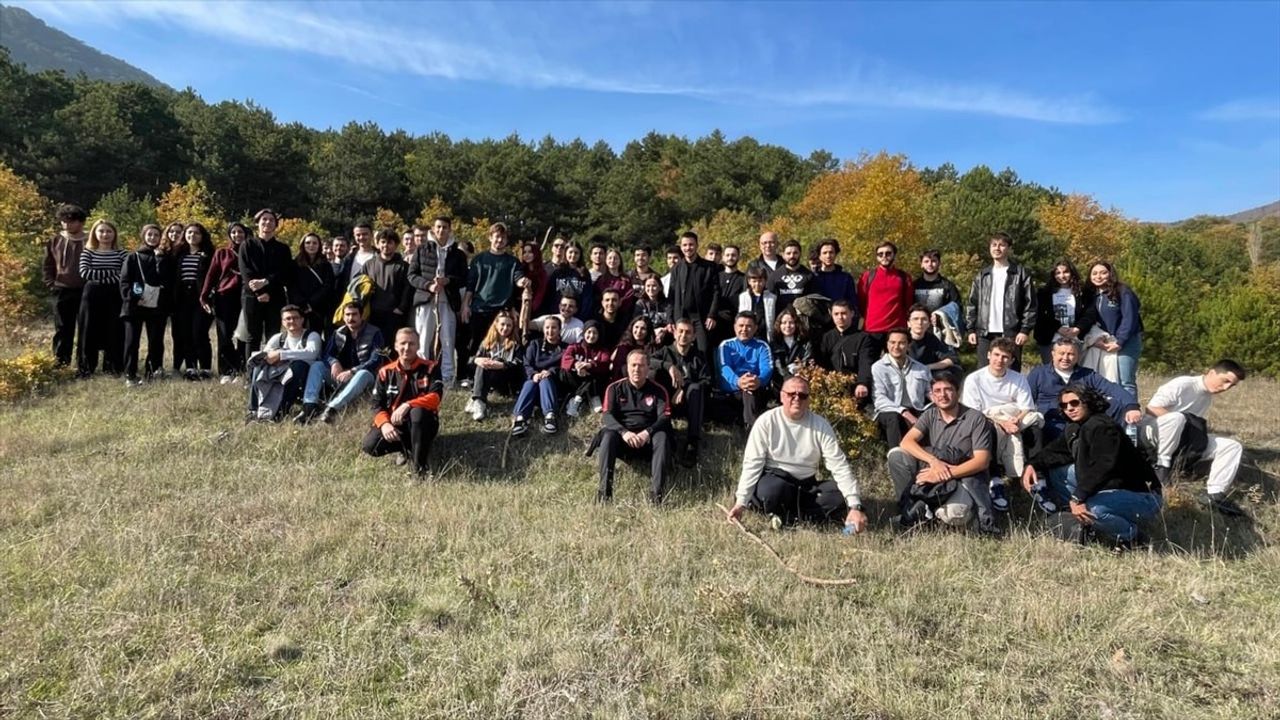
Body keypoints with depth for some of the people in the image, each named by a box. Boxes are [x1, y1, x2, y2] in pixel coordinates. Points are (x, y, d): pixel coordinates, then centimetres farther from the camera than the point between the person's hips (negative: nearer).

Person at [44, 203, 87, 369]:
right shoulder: (54, 241, 6)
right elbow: (46, 266, 12)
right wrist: (52, 285, 2)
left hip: (86, 292, -2)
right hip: (62, 292, 2)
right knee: (63, 330, 7)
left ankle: (83, 365, 12)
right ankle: (60, 364, 15)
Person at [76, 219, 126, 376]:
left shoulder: (120, 254, 5)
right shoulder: (87, 252, 4)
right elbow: (84, 273, -11)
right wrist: (111, 273, -15)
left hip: (114, 297, 0)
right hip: (92, 296, 0)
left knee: (114, 333, 2)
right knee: (90, 333, 4)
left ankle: (112, 368, 12)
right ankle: (87, 369, 14)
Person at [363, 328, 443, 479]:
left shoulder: (430, 368, -4)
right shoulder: (386, 372, 4)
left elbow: (436, 397, -18)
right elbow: (377, 404, -1)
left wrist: (408, 405, -32)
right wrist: (384, 424, -22)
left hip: (424, 423, -3)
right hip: (394, 423, 3)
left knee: (418, 412, -38)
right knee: (370, 446, -22)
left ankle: (420, 467, -24)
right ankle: (406, 447, 10)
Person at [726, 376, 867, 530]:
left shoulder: (821, 425, -6)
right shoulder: (767, 421, -11)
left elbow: (839, 466, -11)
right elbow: (752, 464, -12)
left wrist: (855, 506, -21)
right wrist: (741, 502, -21)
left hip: (807, 486, 3)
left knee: (842, 497, -21)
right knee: (771, 490, -38)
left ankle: (786, 515, -15)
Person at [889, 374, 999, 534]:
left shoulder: (975, 418, -5)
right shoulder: (930, 415, 6)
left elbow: (982, 461, -13)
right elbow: (906, 442, -9)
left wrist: (945, 473, -23)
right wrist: (934, 461, -26)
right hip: (933, 474, 4)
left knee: (954, 515, -37)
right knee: (896, 454, -17)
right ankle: (913, 506, -11)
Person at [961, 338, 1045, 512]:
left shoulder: (1019, 379, 3)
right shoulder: (974, 379, -6)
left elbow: (1027, 409, -2)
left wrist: (1016, 420, -24)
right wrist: (1001, 423, -22)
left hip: (1011, 424, 3)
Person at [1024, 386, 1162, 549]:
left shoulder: (1102, 428, -24)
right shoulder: (1074, 429, 5)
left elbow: (1103, 468, -36)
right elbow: (1056, 450, 4)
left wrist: (1077, 497, -41)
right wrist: (1033, 465, -16)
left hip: (1142, 496, -9)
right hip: (1107, 489, 9)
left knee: (1092, 508, -38)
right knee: (1053, 470, 5)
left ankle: (1132, 536, -7)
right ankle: (1087, 521, 5)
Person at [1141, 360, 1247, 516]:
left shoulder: (1208, 397, 12)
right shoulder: (1183, 384, -14)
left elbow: (1196, 423, 20)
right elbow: (1151, 408, -21)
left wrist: (1199, 430, 1)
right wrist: (1180, 420, -20)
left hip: (1181, 438, 8)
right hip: (1155, 430, -8)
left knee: (1233, 446, -5)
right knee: (1177, 418, -42)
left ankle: (1213, 494, -15)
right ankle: (1161, 466, -22)